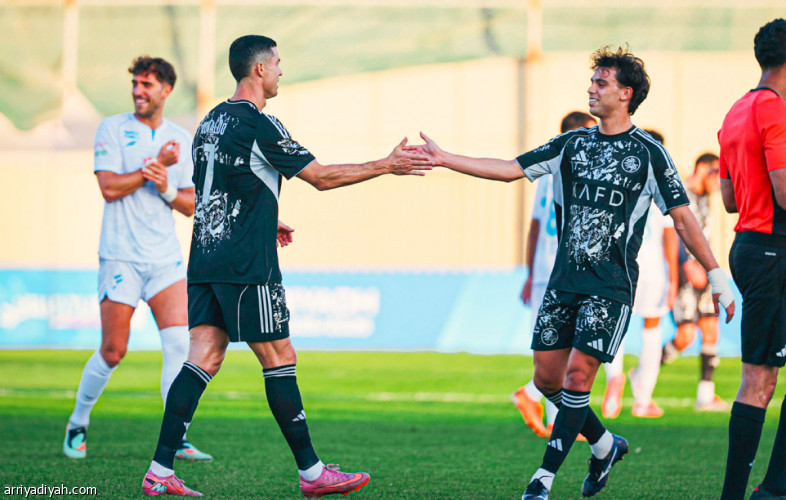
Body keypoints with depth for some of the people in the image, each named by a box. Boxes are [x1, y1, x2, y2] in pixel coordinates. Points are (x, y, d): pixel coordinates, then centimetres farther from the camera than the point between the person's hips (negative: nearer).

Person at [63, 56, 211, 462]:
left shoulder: (181, 139, 10)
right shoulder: (112, 129, -1)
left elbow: (190, 205, 11)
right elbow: (109, 187, -12)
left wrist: (168, 189, -9)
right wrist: (157, 165, -13)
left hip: (166, 257, 4)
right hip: (121, 256, -3)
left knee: (179, 343, -11)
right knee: (113, 352, -1)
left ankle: (177, 439, -10)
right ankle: (77, 425, 22)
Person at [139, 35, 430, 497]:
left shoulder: (212, 121, 15)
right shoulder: (258, 125, -12)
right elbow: (320, 176, -9)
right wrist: (386, 166, -2)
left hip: (206, 262, 8)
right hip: (247, 268, -8)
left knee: (204, 358, 4)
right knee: (280, 360, -1)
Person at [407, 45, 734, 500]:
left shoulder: (648, 152, -3)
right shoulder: (573, 144, 10)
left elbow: (683, 218, -2)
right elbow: (511, 170, 10)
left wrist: (717, 277, -5)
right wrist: (444, 159, 3)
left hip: (611, 283, -6)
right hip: (565, 280, 6)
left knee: (577, 376, -12)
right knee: (547, 377, 5)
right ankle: (605, 446, 27)